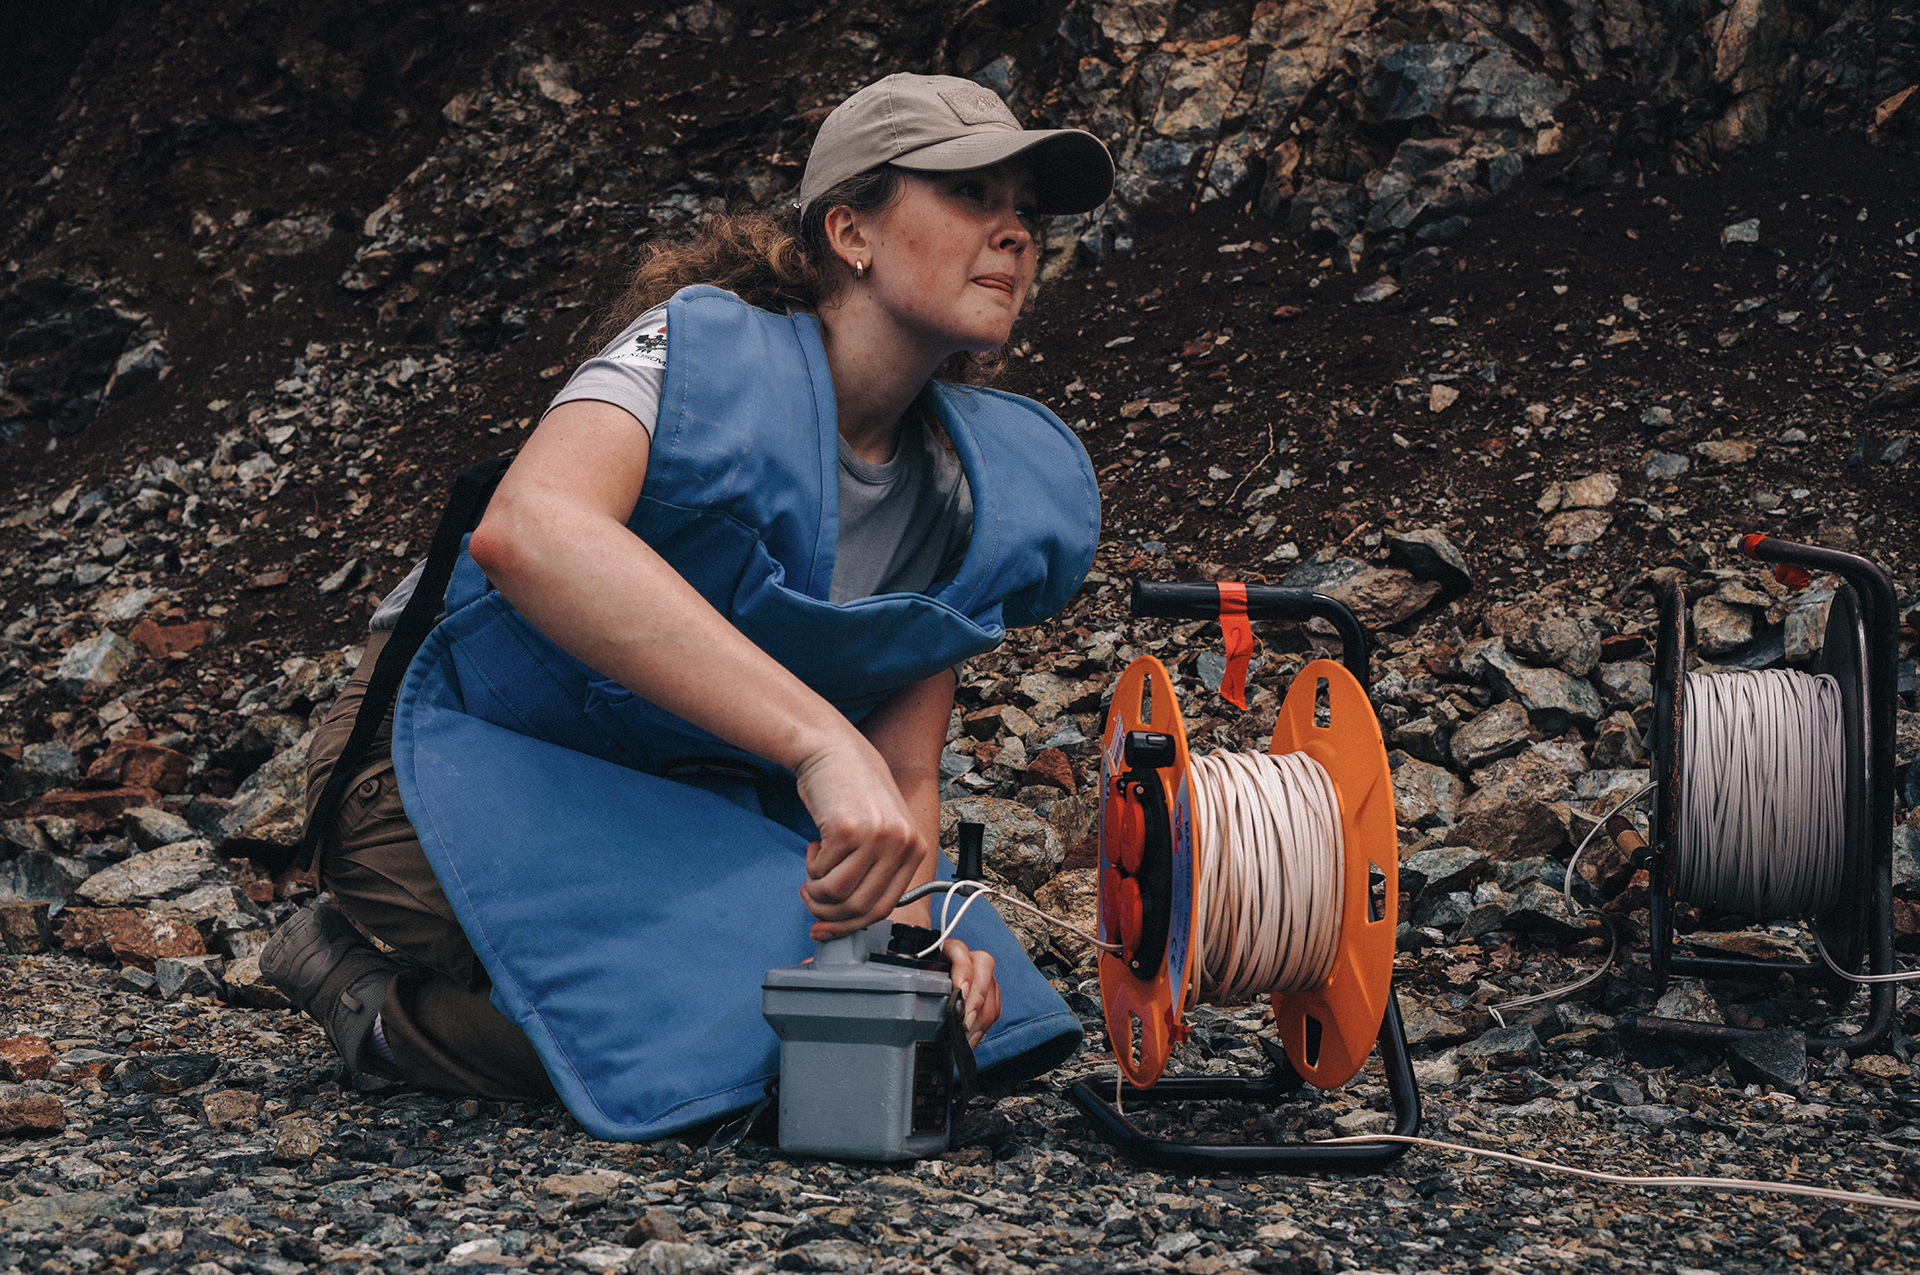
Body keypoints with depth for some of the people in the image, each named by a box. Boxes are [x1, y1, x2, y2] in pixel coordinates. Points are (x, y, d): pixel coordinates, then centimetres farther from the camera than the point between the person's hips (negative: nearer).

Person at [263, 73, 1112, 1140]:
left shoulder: (973, 497, -2)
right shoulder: (711, 352, -23)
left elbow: (904, 781, -3)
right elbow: (527, 531, -46)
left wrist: (898, 919, -28)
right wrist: (824, 741, -54)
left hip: (684, 798, 8)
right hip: (472, 758, -8)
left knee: (950, 995, 0)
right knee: (713, 1009, -30)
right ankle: (386, 1003, -2)